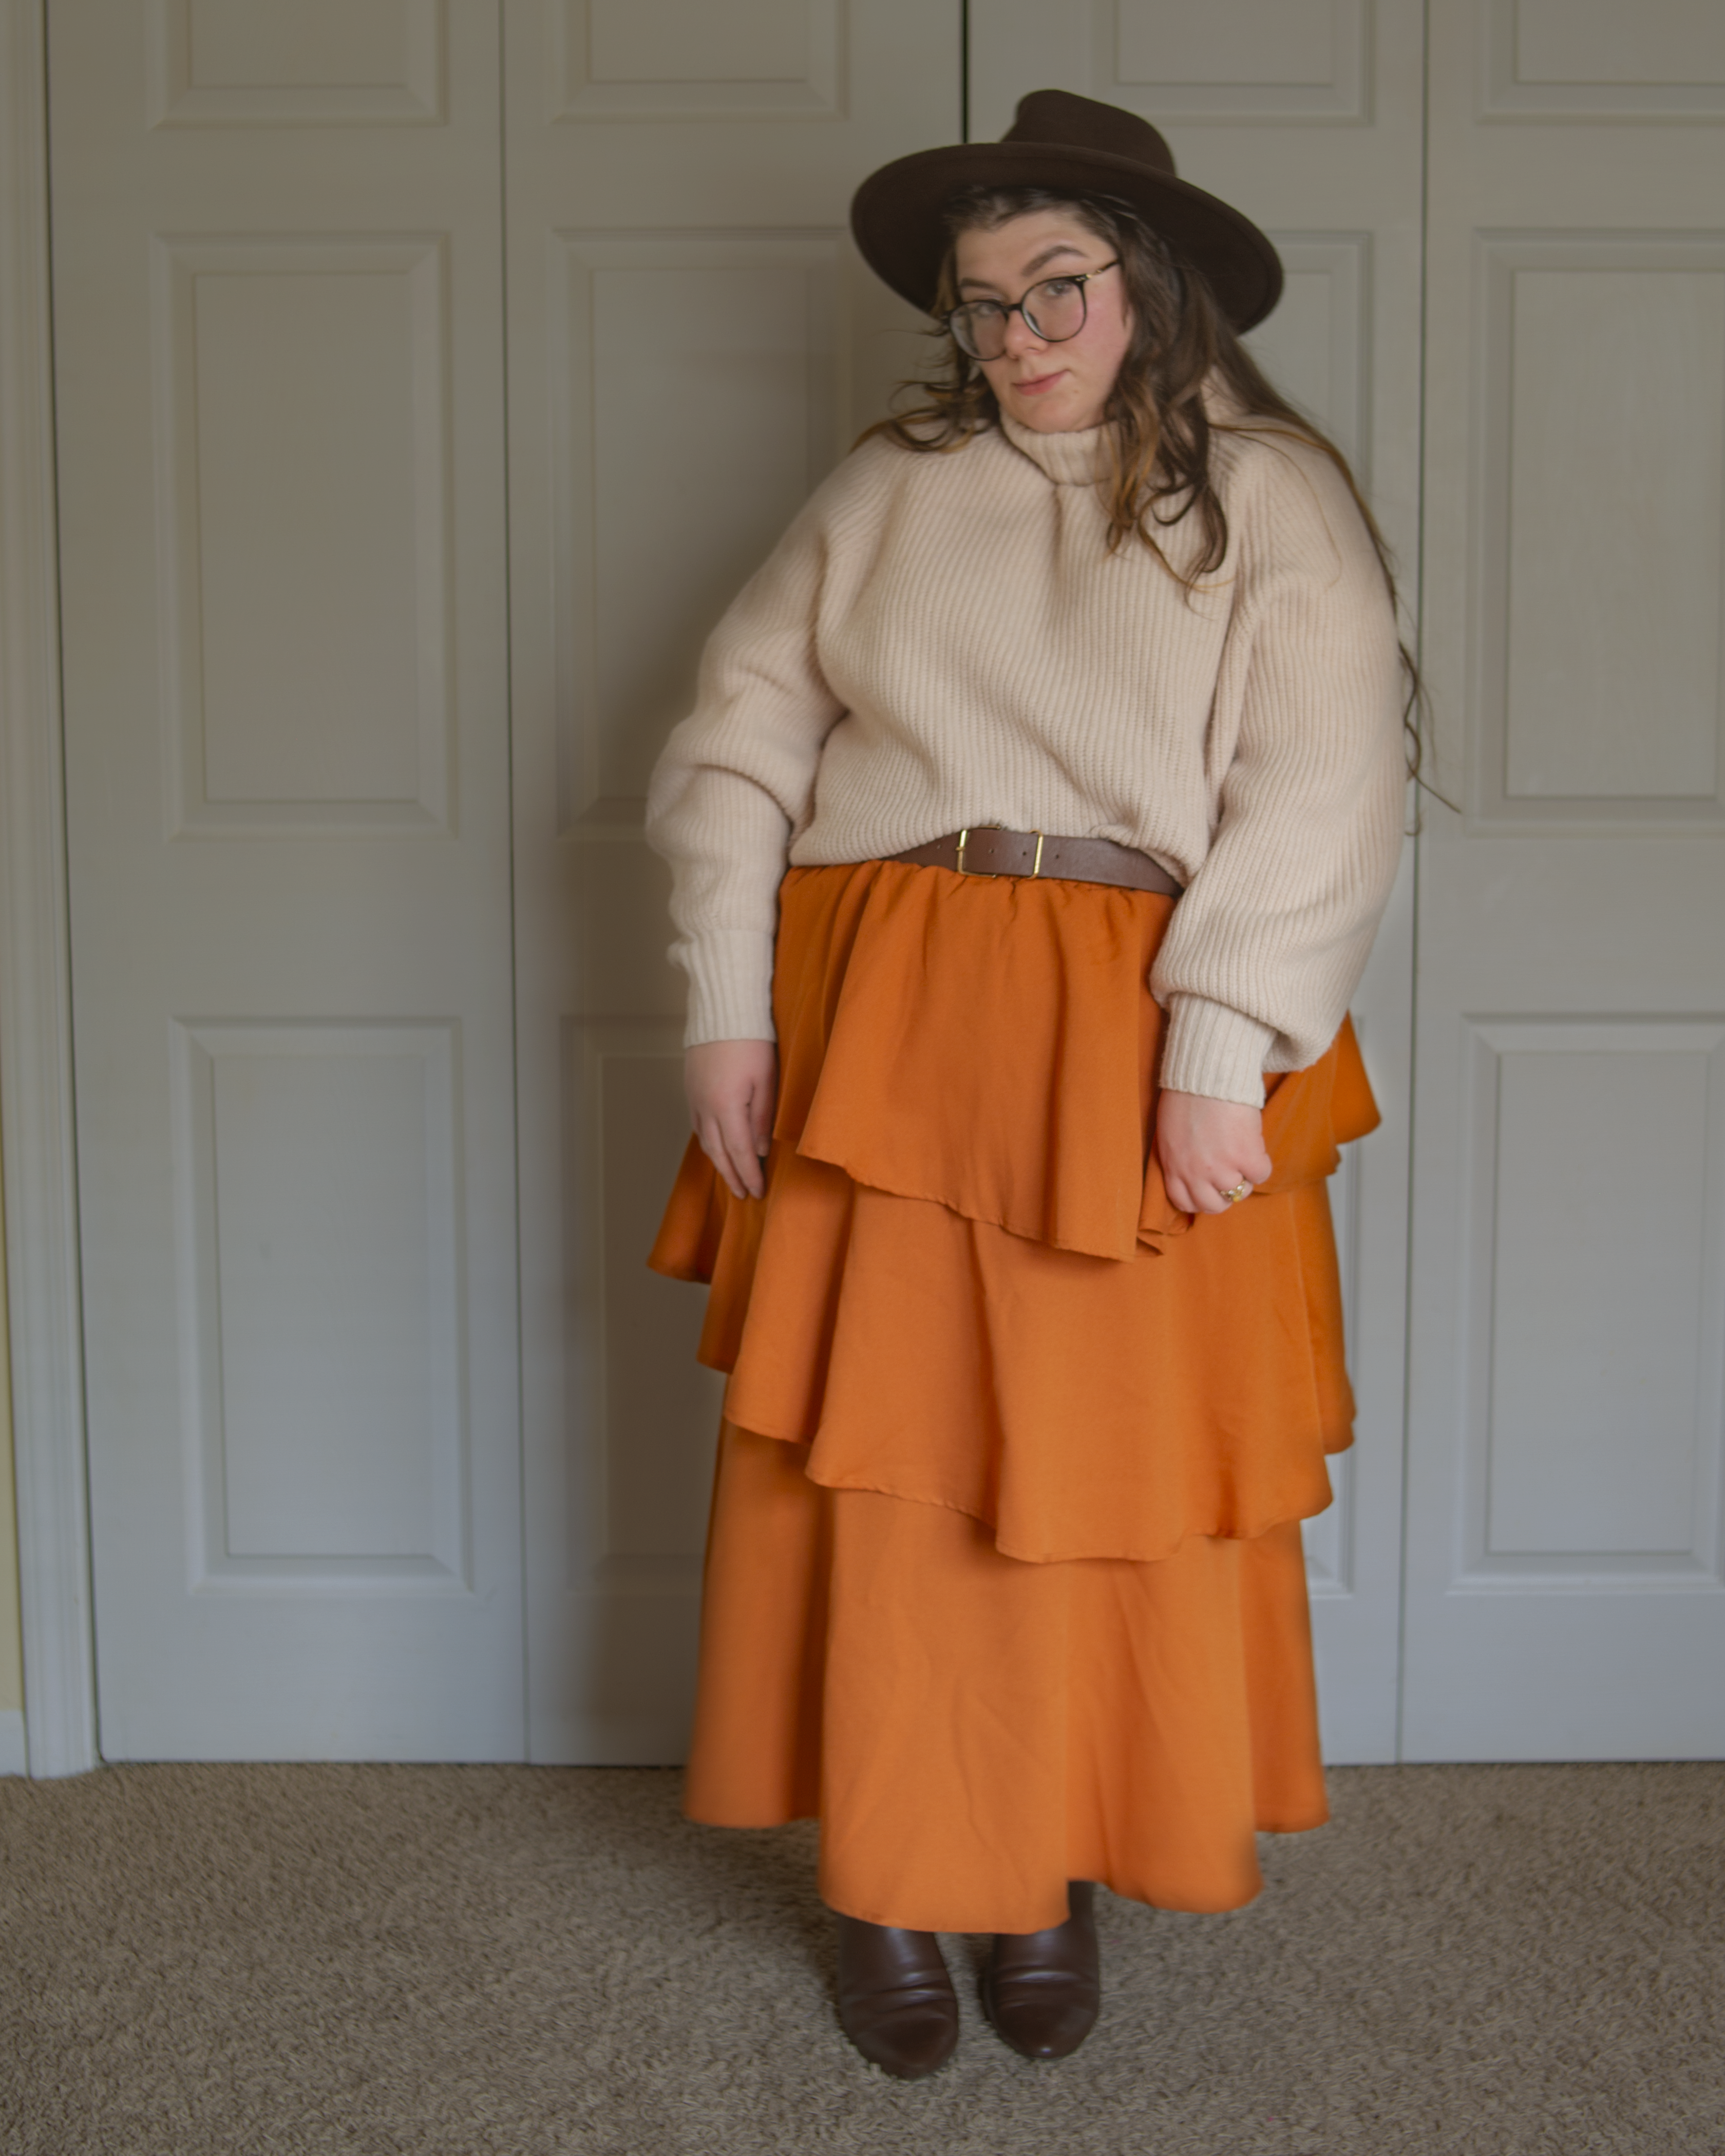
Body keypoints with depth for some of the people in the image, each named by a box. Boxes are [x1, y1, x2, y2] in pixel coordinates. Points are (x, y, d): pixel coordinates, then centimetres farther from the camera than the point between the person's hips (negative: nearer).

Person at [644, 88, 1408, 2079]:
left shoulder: (1268, 498, 3)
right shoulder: (884, 491, 11)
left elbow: (1316, 798, -7)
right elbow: (734, 749, 8)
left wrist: (1218, 1053, -17)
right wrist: (728, 1009, -2)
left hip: (1137, 1059, -2)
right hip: (877, 1038, 2)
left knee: (1116, 1472, 5)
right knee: (881, 1463, 4)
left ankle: (1057, 1879, 24)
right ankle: (889, 1883, 20)